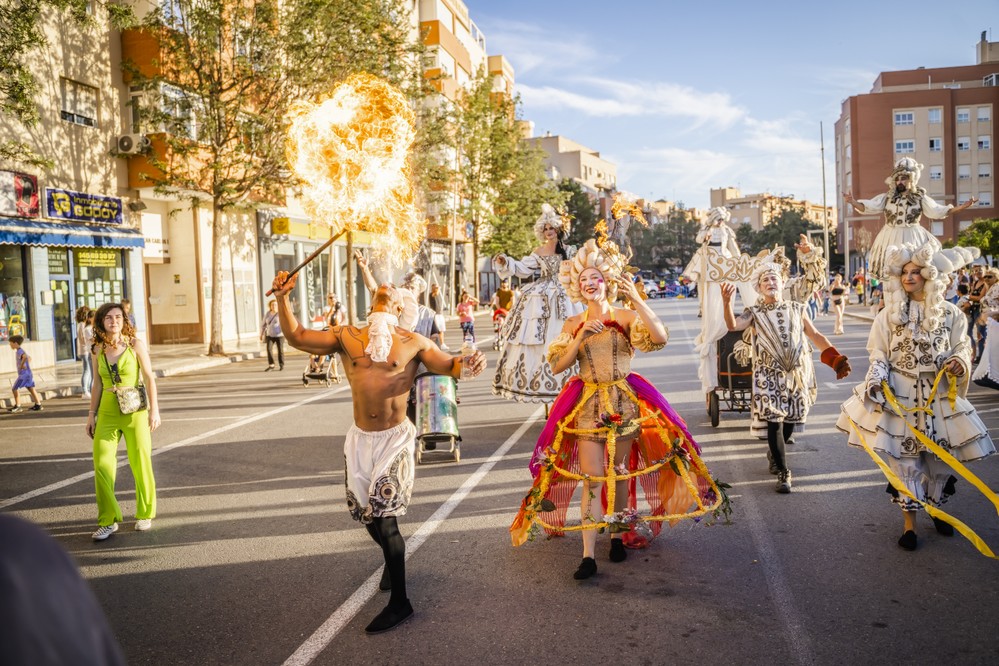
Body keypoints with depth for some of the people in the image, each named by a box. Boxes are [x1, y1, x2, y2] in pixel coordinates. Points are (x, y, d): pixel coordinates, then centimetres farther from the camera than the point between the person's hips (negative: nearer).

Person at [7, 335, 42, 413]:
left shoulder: (19, 351, -15)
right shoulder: (21, 350, 15)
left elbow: (25, 357, -39)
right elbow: (29, 358, 31)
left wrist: (21, 365, -28)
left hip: (24, 374, -10)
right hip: (29, 373, 10)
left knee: (15, 389, -3)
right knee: (31, 389, 10)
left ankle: (17, 406, 0)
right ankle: (38, 405, 11)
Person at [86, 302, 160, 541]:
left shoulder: (135, 344, -4)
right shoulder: (98, 349, 5)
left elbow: (149, 378, -3)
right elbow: (97, 384, 12)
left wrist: (154, 409, -8)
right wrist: (92, 414, 11)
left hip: (134, 412, -2)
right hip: (107, 414, 3)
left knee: (141, 464, 4)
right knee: (102, 465, -5)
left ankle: (145, 515, 21)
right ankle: (108, 520, 7)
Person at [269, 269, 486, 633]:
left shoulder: (412, 342, 0)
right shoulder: (346, 337, 5)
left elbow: (448, 365, 0)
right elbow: (297, 337, 1)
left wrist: (467, 364, -23)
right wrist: (283, 297, -8)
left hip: (395, 438, -4)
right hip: (361, 439, 4)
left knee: (384, 518, -8)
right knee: (367, 513, 15)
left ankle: (399, 602, 5)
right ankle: (393, 560, 46)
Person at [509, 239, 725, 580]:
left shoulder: (625, 316, -1)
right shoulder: (573, 324, 6)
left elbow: (661, 337, -19)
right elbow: (557, 366, -1)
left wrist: (636, 298, -23)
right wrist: (581, 338, -12)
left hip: (624, 402, 0)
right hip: (587, 404, 1)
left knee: (619, 473, 8)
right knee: (591, 478, -6)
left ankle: (618, 535, 28)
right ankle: (589, 555, -6)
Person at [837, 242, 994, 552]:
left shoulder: (950, 313, 0)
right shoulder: (890, 314, -1)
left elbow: (962, 350, 7)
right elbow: (879, 355, 1)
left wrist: (959, 363, -15)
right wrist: (876, 381, -14)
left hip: (938, 395, 1)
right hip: (899, 394, -1)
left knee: (940, 456, 8)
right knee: (903, 457, 2)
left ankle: (935, 509, 34)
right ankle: (909, 523, 15)